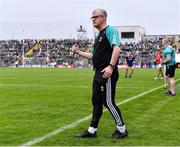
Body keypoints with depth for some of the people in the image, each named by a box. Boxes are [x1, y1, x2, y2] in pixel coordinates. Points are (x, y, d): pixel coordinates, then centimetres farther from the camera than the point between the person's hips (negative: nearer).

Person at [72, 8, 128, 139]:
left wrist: (111, 66, -32)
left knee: (108, 102, -6)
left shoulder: (110, 31, -8)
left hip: (108, 74, -10)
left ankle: (122, 130, 8)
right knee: (96, 102, 12)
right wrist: (79, 52, 23)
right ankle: (92, 130, 20)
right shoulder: (99, 36, 21)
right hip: (99, 74, 10)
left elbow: (116, 48, -23)